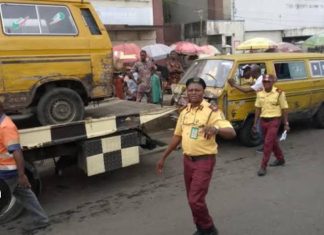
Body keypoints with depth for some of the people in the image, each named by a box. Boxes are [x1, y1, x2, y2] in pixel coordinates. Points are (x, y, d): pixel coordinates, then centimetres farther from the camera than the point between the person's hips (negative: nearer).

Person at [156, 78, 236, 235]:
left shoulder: (211, 111, -13)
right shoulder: (184, 113, 7)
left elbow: (231, 133, -23)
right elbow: (177, 136, 15)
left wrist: (216, 129, -45)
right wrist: (163, 158, 16)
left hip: (204, 160, -6)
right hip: (188, 160, 7)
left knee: (196, 200, -8)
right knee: (192, 199, 15)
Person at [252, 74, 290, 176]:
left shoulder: (279, 93, -9)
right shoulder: (260, 93, 5)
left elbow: (284, 109, -5)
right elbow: (258, 108, 9)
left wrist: (286, 124, -5)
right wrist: (255, 123, 8)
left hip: (274, 121, -5)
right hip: (263, 121, 5)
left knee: (268, 143, -10)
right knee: (273, 142, 19)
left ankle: (263, 167, -4)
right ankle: (280, 159, 40)